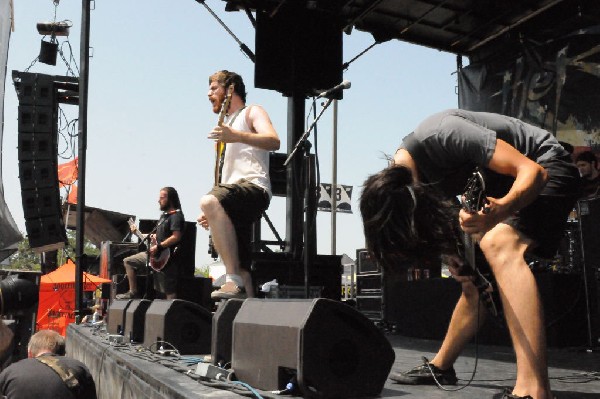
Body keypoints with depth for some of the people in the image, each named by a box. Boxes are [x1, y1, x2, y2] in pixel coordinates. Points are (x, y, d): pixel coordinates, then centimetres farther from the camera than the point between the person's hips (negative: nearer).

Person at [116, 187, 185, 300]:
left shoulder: (176, 216, -13)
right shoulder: (164, 215, 17)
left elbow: (176, 237, -25)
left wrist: (158, 246, -24)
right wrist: (138, 233, 19)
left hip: (167, 258, -10)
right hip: (155, 254, 10)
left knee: (169, 292, -8)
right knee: (128, 261, 15)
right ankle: (133, 293, 19)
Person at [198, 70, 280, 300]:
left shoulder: (251, 112, 10)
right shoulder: (225, 127, 34)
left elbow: (273, 142, -12)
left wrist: (237, 136, -27)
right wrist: (212, 215, 22)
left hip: (254, 187, -9)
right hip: (233, 203, 9)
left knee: (208, 201, -37)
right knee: (241, 268, 0)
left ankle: (234, 280, -40)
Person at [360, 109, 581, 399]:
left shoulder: (442, 136, -32)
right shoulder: (398, 178, -7)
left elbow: (533, 171, -31)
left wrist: (500, 212, -50)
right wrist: (449, 251, -10)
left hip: (545, 170, -8)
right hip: (506, 182, 8)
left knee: (498, 244, -32)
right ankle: (440, 366, 27)